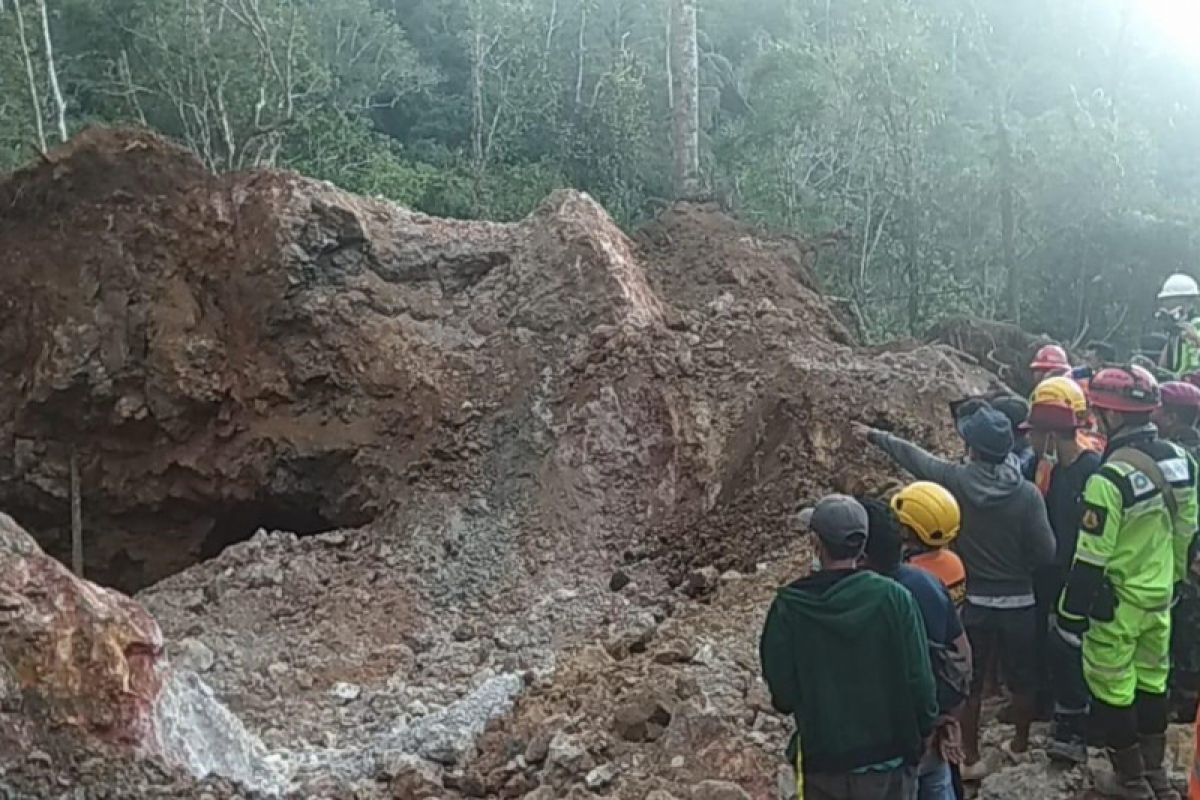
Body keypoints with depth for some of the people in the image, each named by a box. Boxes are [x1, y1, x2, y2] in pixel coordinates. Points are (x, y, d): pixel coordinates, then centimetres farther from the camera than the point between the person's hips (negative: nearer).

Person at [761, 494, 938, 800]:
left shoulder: (789, 606, -14)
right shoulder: (893, 597, -16)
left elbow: (780, 687, -7)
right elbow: (919, 678, -12)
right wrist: (923, 729, 5)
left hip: (821, 757, 1)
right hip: (888, 755, 0)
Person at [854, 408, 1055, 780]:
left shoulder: (955, 480, -14)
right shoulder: (1027, 493, -17)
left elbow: (912, 456, 1)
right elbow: (1045, 552, -12)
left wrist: (875, 436, 17)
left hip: (972, 602, 0)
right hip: (1018, 603, 0)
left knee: (969, 681, 13)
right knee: (1021, 678, 19)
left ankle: (972, 759, 19)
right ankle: (1021, 744, 36)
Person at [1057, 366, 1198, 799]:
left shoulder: (1111, 478, -26)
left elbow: (1091, 560, -21)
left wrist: (1071, 614, -12)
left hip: (1116, 604, -7)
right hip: (1159, 597, 7)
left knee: (1113, 692, 8)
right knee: (1151, 683, 21)